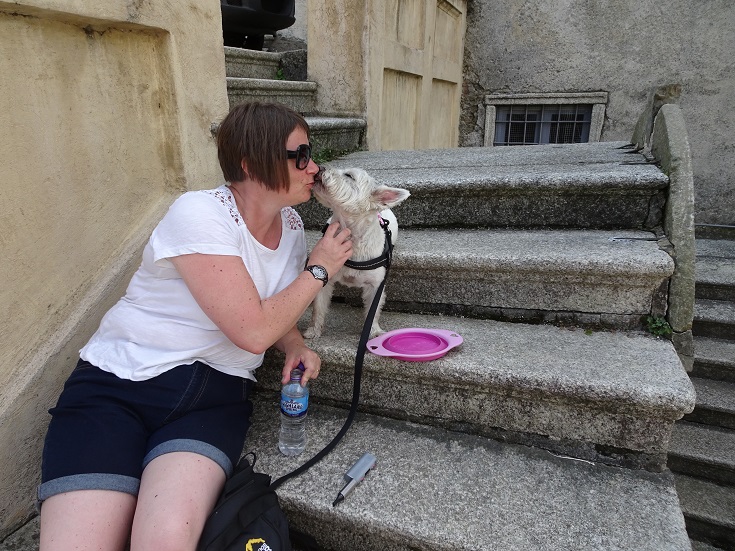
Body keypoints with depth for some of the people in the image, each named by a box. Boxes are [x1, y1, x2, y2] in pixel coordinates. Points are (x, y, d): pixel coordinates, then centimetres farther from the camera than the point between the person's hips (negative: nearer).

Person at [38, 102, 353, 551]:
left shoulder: (291, 224, 6)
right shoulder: (199, 214, -16)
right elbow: (253, 331, -19)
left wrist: (295, 346, -2)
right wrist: (319, 269, -6)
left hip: (214, 395, 4)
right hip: (118, 381, -3)